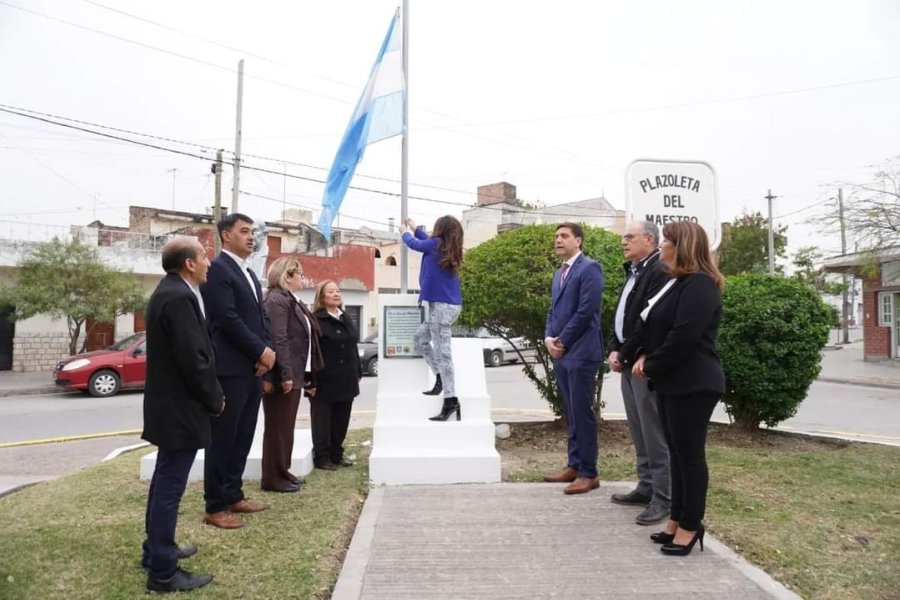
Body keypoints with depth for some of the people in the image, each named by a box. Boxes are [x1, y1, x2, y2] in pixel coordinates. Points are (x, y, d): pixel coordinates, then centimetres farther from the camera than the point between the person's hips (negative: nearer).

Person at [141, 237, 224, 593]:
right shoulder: (179, 297, -21)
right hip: (181, 409, -11)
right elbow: (193, 359, -25)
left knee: (164, 481, 21)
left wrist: (209, 396, 13)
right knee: (170, 487, -1)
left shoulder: (170, 291, 12)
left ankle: (157, 550, 37)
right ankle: (163, 573, 10)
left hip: (170, 405, 11)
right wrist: (215, 399, -11)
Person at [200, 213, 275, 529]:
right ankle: (215, 507, 9)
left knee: (242, 438, 14)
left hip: (253, 368, 9)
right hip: (230, 369, -9)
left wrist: (266, 351, -1)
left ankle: (234, 496, 25)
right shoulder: (217, 269, -9)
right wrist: (261, 351, -13)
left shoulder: (250, 274, 19)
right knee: (222, 440, 0)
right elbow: (228, 319, -18)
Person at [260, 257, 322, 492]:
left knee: (285, 426, 16)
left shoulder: (290, 300, 18)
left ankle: (282, 472, 26)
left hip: (293, 373, 10)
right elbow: (278, 340, -23)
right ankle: (273, 478, 8)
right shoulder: (277, 300, -14)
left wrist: (302, 374, 17)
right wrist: (285, 374, -25)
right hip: (283, 375, -10)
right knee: (278, 427, -1)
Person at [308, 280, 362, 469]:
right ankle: (322, 457, 14)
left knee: (341, 420, 13)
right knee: (322, 421, 3)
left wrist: (358, 373, 13)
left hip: (345, 380, 7)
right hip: (325, 381, -7)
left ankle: (336, 454, 25)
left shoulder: (346, 318, 13)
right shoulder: (316, 321, -10)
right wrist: (311, 381, -19)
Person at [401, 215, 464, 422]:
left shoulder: (437, 244, -9)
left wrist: (407, 232, 29)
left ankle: (451, 400, -8)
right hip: (447, 305, 9)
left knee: (442, 352, -8)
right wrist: (415, 228, 43)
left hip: (441, 305, -9)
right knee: (421, 338, 21)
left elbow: (413, 243, 8)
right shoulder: (450, 249, 11)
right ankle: (440, 377, 18)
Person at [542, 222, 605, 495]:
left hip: (580, 352, -8)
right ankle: (574, 465, 24)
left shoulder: (590, 268, -8)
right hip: (561, 353, 8)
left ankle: (588, 473, 6)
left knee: (582, 413, -3)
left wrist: (563, 341, -12)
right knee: (571, 414, 14)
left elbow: (586, 311, -16)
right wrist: (549, 338, 1)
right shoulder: (559, 272, 19)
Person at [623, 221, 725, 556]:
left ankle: (690, 526, 12)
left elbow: (682, 337, -23)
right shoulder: (676, 283, 16)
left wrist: (651, 366, -12)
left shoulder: (700, 285, -16)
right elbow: (652, 325, 16)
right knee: (677, 453, 15)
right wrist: (643, 356, 0)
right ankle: (678, 520, 25)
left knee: (690, 455, 0)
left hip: (693, 384, -10)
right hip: (671, 381, 10)